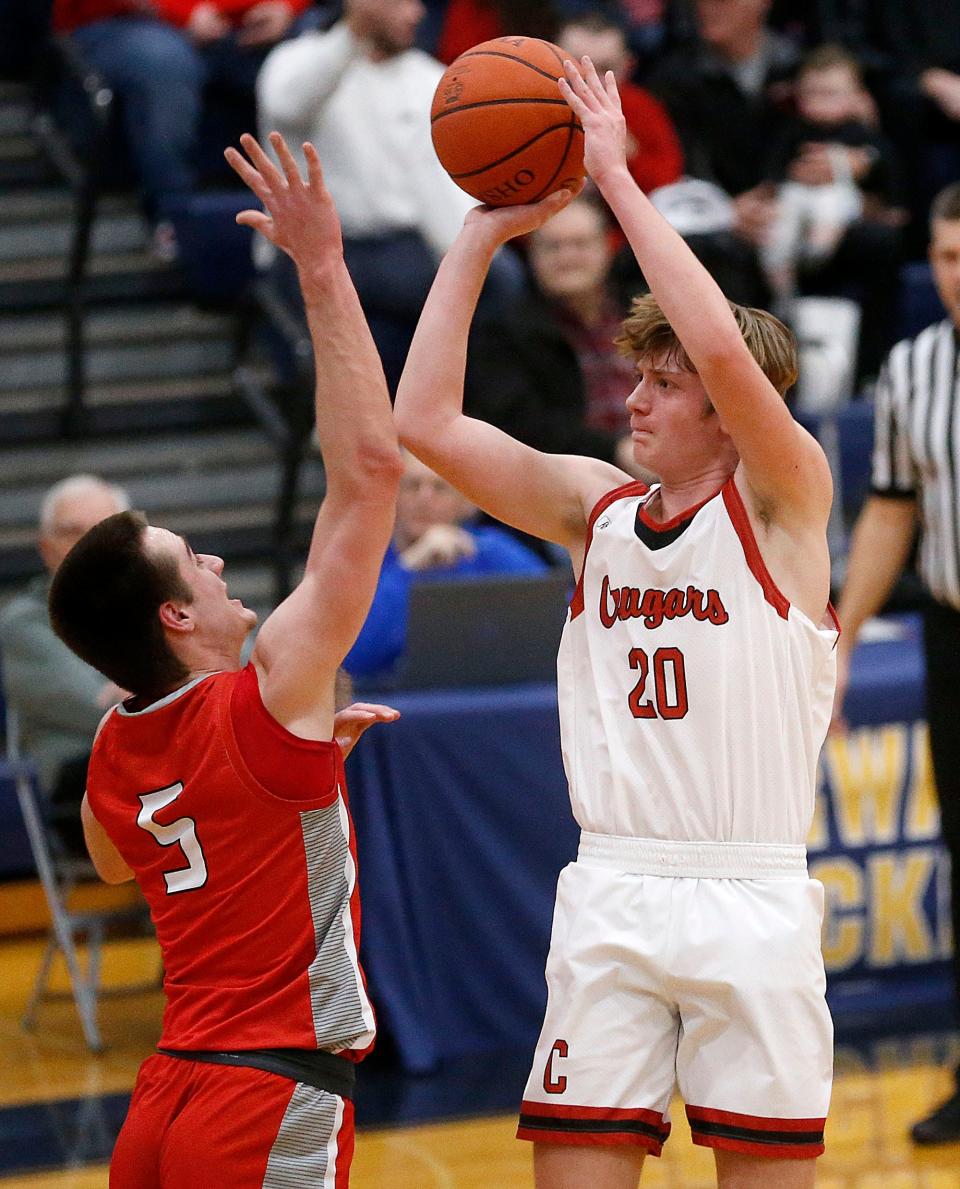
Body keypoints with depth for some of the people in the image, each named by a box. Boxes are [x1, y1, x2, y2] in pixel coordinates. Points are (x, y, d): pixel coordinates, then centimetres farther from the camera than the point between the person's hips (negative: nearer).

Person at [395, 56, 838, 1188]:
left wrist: (615, 175, -17)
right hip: (609, 892, 4)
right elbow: (426, 425, 2)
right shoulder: (595, 505, 10)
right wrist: (481, 238, 1)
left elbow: (724, 349, -22)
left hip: (750, 897, -4)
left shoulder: (780, 500, -3)